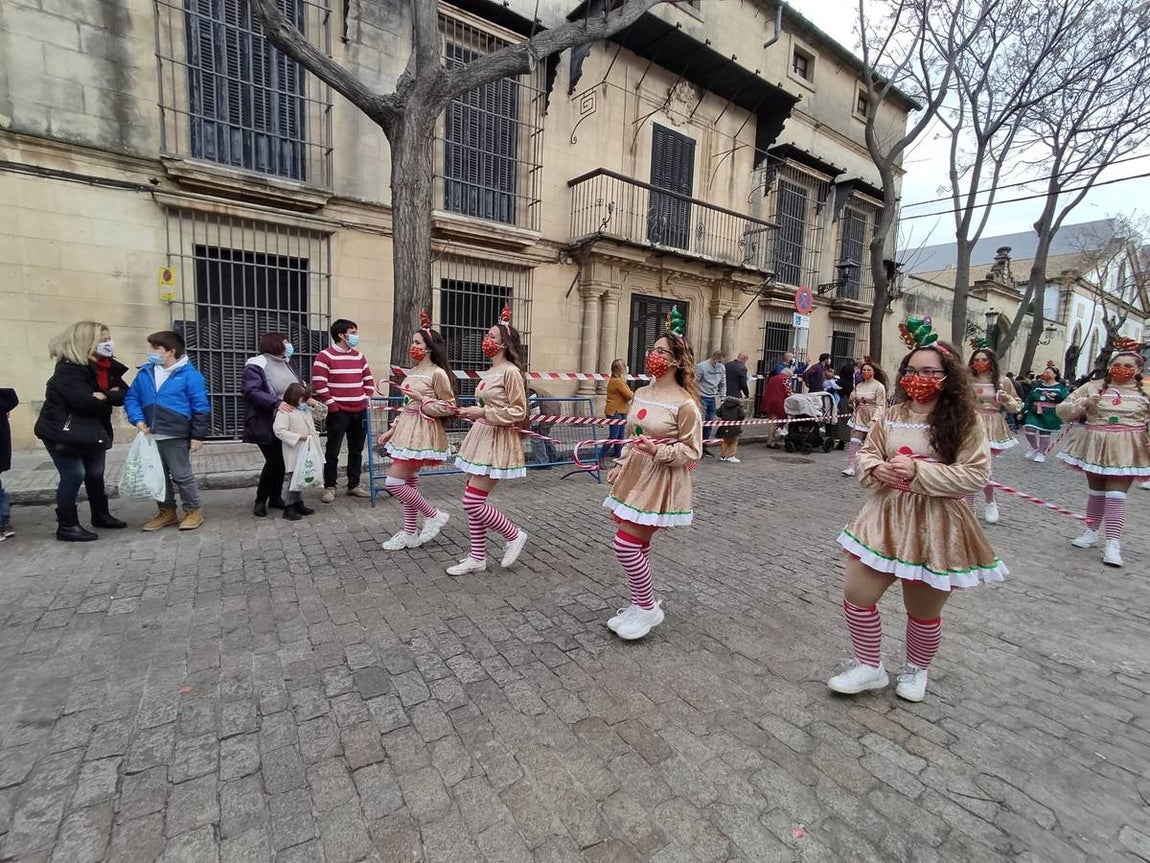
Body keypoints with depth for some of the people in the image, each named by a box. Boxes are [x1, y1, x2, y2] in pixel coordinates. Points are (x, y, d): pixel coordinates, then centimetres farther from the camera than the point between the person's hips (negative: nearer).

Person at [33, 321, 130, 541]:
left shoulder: (109, 367, 3)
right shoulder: (69, 368, -20)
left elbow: (124, 394, -3)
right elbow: (85, 401, -31)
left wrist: (105, 395, -22)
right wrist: (111, 397, -13)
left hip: (92, 431, 8)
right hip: (63, 431, -8)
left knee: (95, 474, 16)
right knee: (73, 475, -8)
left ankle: (101, 515, 32)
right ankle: (66, 526, 4)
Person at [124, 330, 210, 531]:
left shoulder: (188, 374, -9)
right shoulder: (144, 373, 7)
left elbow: (200, 407, -10)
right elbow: (131, 398, 14)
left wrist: (198, 436, -10)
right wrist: (138, 420, -4)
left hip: (176, 437, -6)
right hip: (151, 437, 6)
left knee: (181, 475, 1)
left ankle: (193, 511, 14)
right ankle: (167, 512, 26)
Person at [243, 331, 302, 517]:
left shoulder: (286, 363, 12)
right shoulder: (257, 365, -12)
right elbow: (251, 392, -23)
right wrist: (276, 403, -31)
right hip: (267, 426, -7)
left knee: (282, 461, 12)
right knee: (274, 461, -5)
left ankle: (275, 497, 26)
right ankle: (260, 500, 13)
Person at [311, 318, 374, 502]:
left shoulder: (358, 356, 12)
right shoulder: (325, 356, -7)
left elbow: (368, 379, 20)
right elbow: (319, 384, -13)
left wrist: (367, 397, 8)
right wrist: (332, 406, -13)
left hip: (360, 412, 6)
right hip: (339, 412, -6)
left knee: (356, 450, 11)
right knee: (333, 451, 2)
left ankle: (354, 485, 21)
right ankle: (329, 487, 13)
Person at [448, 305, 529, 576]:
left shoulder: (511, 372, -13)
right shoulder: (490, 371, 14)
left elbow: (518, 412, -16)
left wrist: (483, 412, -20)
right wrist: (473, 412, 12)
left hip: (498, 440, -9)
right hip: (481, 436, 9)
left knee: (472, 501, -8)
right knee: (474, 500, 10)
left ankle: (514, 535, 12)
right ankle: (477, 557, 22)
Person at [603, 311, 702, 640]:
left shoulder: (685, 403, -15)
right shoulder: (642, 393, 7)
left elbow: (692, 451, -12)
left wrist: (658, 450, -25)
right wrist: (620, 466, 12)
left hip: (662, 481, -7)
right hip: (636, 475, 7)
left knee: (626, 543, -8)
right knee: (637, 545, 14)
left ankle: (648, 608, 14)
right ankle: (643, 602, 34)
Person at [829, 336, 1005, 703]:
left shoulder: (965, 422, -8)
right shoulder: (890, 416, 2)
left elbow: (976, 474, -12)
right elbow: (865, 453, 9)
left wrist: (919, 472, -23)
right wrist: (877, 469, -14)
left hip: (936, 525, -3)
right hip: (886, 516, 3)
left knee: (924, 610, 15)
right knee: (857, 595, 3)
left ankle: (915, 669, 44)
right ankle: (870, 667, 26)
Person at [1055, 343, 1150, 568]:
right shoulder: (1093, 387, 3)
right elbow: (1062, 410, 3)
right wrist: (1084, 404, -15)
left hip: (1125, 450, -1)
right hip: (1095, 446, 1)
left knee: (1116, 495, -6)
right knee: (1096, 492, 13)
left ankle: (1113, 543, -3)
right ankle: (1091, 533, 27)